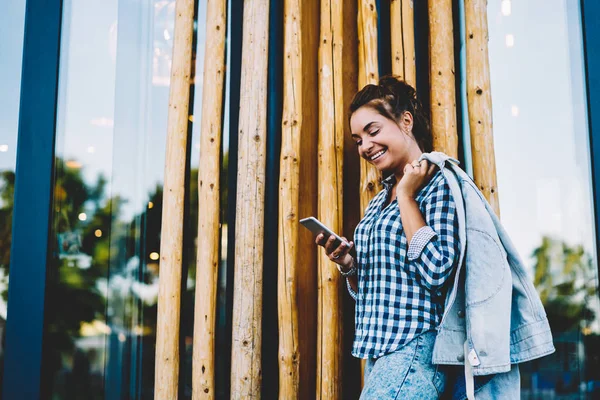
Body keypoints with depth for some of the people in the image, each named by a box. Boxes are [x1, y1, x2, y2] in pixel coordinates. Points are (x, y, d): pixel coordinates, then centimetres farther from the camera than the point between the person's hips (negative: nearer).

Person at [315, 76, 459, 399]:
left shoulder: (438, 184, -7)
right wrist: (347, 264, -1)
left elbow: (437, 272, -21)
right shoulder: (379, 200, 15)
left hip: (413, 349, -8)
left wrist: (406, 195, -14)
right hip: (378, 351, 8)